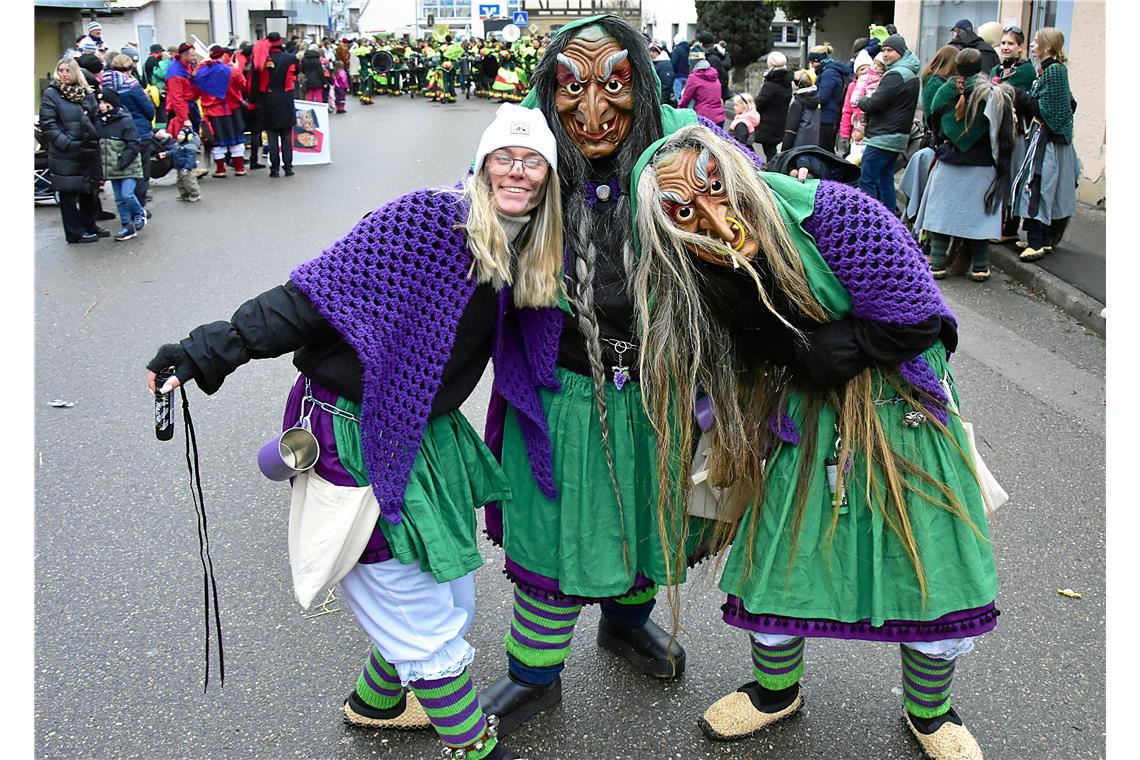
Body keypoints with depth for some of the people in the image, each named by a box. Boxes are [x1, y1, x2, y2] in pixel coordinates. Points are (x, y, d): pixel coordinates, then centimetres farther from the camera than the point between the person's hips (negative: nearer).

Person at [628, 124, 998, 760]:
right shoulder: (686, 280, -14)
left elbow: (916, 321, -24)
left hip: (898, 408, -3)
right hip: (799, 418, 3)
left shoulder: (826, 212, -28)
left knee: (931, 573, 6)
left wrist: (804, 355, -18)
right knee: (772, 557, 9)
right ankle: (777, 690, 39)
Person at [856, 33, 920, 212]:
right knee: (885, 180, 15)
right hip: (898, 137, 10)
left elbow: (875, 103, -18)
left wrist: (860, 101, 2)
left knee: (866, 180, -9)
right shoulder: (912, 74, 17)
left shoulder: (895, 75, -15)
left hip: (883, 137, -10)